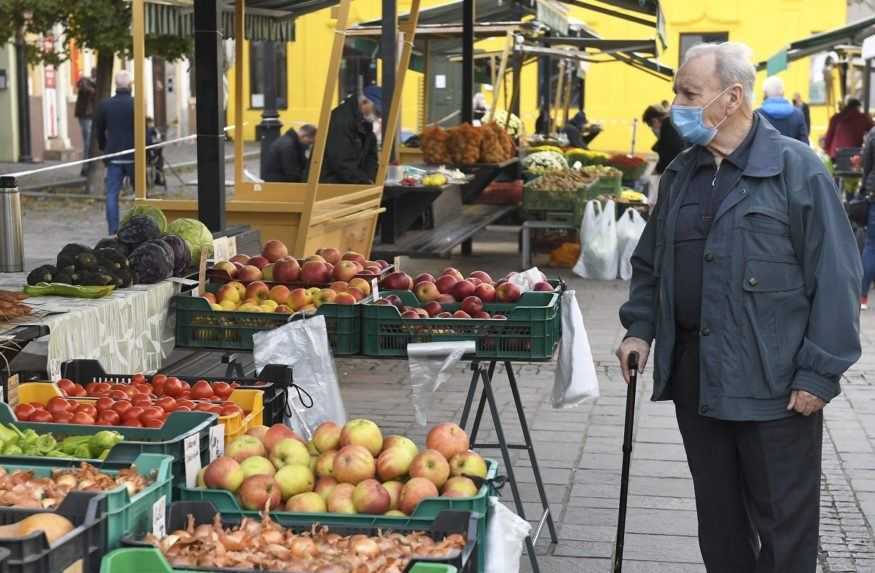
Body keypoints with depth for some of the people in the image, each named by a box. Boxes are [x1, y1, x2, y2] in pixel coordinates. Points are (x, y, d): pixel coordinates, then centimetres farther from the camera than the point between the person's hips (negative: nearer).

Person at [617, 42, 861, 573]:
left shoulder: (796, 169, -9)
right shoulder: (680, 174, 11)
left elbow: (835, 278, -11)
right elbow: (650, 263, 21)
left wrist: (820, 372, -15)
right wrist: (640, 327, 6)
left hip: (774, 384, -6)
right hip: (694, 374, 6)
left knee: (784, 527, 3)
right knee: (718, 517, 15)